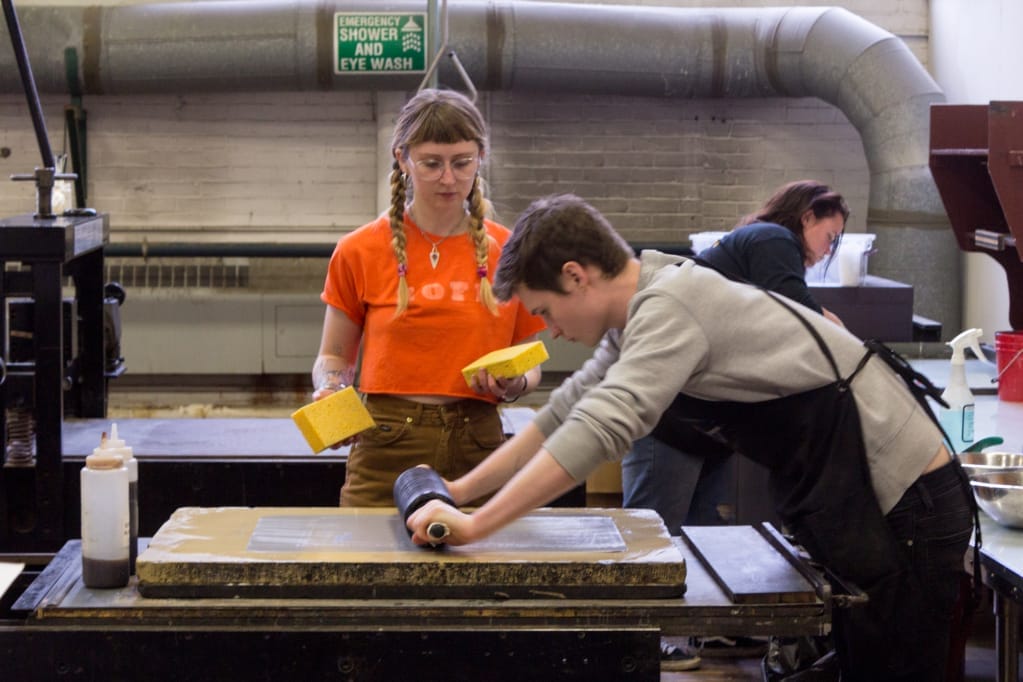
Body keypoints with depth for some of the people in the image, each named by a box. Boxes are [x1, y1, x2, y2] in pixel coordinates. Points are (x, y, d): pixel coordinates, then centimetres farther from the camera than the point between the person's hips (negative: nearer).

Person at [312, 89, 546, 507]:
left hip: (477, 452, 1)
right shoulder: (360, 252, 2)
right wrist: (329, 391, -10)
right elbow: (334, 356, 11)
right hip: (385, 456, -1)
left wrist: (515, 385, -7)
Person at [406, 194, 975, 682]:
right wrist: (459, 492, 14)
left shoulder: (669, 306, -20)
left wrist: (474, 526, -28)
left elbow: (601, 428, -31)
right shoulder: (646, 310, 11)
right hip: (858, 506, 10)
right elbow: (565, 414, 18)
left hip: (905, 507, -10)